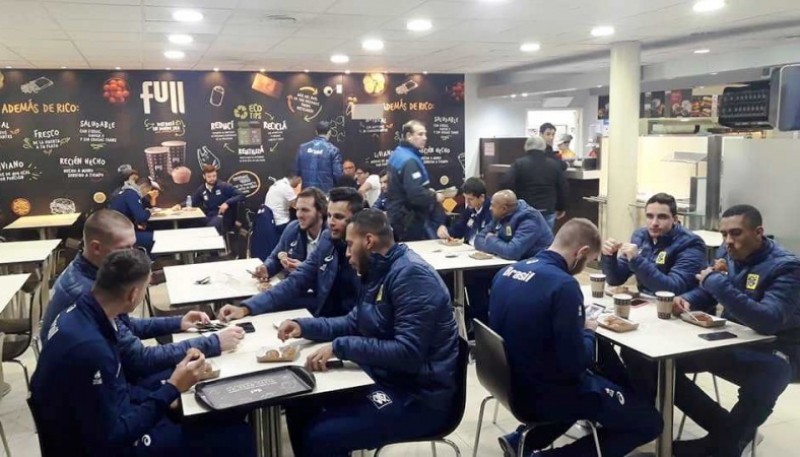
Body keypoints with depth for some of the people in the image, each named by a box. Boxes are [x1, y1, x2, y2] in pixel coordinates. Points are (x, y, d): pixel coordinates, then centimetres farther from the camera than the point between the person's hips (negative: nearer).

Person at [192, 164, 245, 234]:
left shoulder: (224, 186, -3)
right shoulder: (201, 190, 11)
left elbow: (241, 195, -7)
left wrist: (227, 203, -20)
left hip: (223, 216, -4)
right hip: (209, 217, 4)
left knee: (211, 226, -36)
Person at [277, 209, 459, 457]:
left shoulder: (411, 275, -22)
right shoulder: (378, 272, 9)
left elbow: (408, 354, -28)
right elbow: (355, 323, 19)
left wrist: (340, 347, -25)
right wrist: (305, 326, 5)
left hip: (418, 398, -9)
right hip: (385, 380, 9)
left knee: (318, 436, -18)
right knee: (300, 407, 6)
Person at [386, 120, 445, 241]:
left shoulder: (398, 154, 10)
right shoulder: (410, 161, -22)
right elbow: (415, 195, -32)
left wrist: (428, 191, 15)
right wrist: (434, 197, -14)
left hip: (399, 215, 10)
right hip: (409, 219, -10)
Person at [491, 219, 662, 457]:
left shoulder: (507, 272, -1)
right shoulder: (563, 284, -25)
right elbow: (576, 363, -23)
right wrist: (588, 331, -4)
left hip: (513, 382, 8)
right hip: (547, 392, -8)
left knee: (598, 375, 33)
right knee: (649, 421, 7)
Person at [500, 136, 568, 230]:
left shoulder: (519, 163, -4)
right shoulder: (555, 164, 6)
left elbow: (505, 184, -14)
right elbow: (563, 188, 9)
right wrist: (561, 208, 20)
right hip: (548, 211, 2)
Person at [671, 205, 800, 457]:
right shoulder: (727, 254, 1)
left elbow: (767, 322, -35)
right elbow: (706, 293, 15)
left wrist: (717, 281, -32)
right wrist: (686, 300, -11)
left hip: (772, 351, -7)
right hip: (730, 342, 7)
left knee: (758, 394, -38)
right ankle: (731, 429, -1)